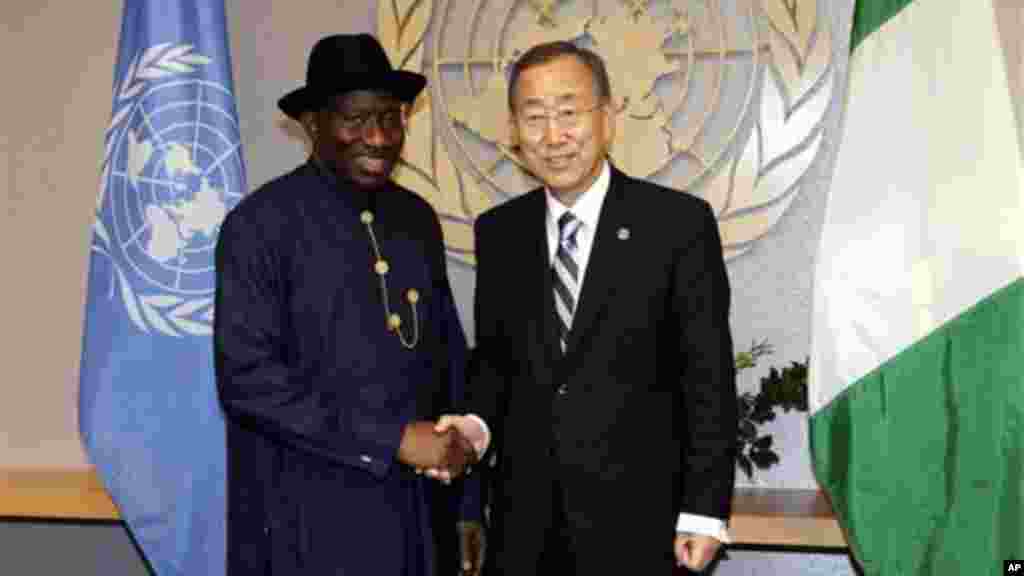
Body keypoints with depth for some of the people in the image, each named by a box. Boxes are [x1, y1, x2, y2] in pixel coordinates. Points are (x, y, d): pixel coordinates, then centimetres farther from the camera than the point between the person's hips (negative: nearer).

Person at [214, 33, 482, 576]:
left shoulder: (418, 219, 7)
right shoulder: (260, 225, -10)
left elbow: (450, 362, 12)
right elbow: (246, 378, -17)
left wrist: (467, 504, 7)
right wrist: (392, 439, -18)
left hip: (419, 516, 6)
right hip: (312, 524, -5)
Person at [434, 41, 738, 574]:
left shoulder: (679, 223, -8)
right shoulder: (498, 232, 4)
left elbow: (708, 376, -8)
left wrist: (705, 510, -10)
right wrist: (478, 421, -7)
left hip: (635, 516, -3)